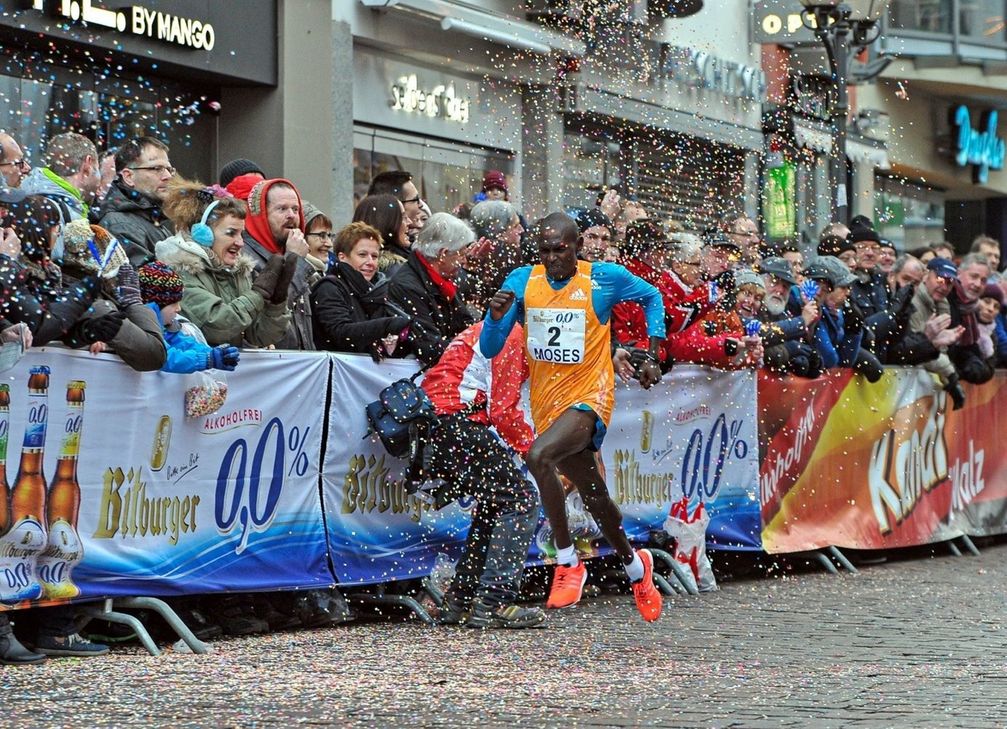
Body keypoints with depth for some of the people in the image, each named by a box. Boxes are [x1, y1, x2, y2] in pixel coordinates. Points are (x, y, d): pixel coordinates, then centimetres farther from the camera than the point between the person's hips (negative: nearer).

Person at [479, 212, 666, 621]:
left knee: (539, 456, -33)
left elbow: (651, 297, 11)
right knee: (595, 497, 17)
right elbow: (489, 350, -1)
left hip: (588, 398, -5)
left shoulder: (605, 278, -8)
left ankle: (568, 563, -20)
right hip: (546, 403, 5)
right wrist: (496, 318, -23)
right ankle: (635, 568, 43)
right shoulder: (521, 281, -1)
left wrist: (652, 358, 5)